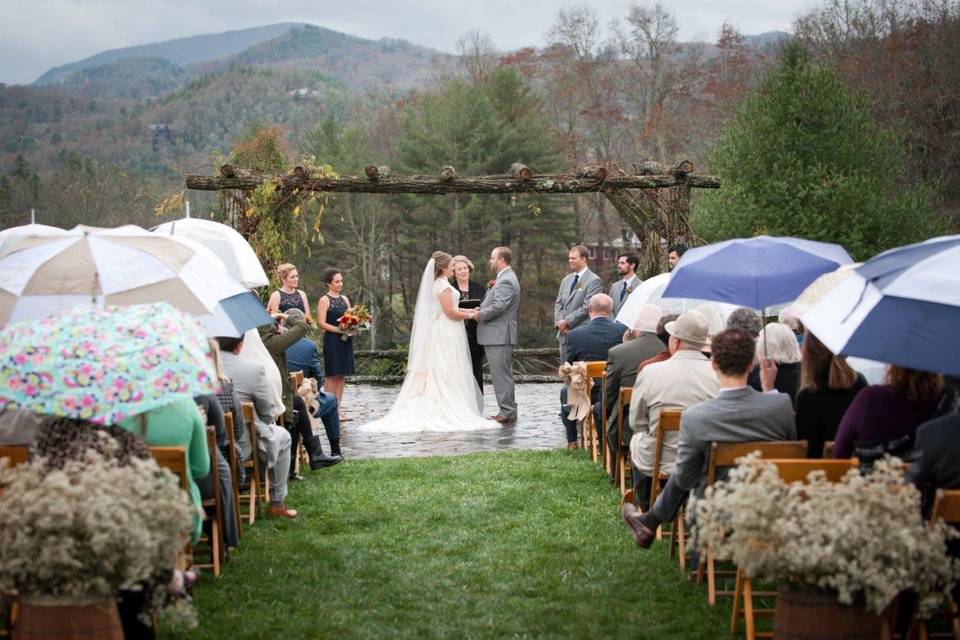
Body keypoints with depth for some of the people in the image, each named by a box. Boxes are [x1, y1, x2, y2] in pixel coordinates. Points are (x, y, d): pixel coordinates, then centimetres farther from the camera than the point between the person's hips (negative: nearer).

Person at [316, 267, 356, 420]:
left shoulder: (345, 299, 15)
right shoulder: (324, 300, -5)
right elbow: (322, 323, -12)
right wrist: (339, 330, -20)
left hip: (346, 340, 7)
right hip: (332, 340, -6)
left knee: (342, 376, 7)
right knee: (332, 375, -5)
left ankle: (338, 409, 11)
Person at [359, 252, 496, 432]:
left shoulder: (435, 283, 14)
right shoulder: (443, 284, -14)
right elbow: (450, 313, -17)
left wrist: (467, 311, 15)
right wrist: (470, 315, -3)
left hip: (437, 335, 9)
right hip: (446, 336, -9)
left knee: (435, 377, 8)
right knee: (448, 377, -6)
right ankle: (449, 413, -5)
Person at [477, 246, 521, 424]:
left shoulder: (506, 281, -16)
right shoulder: (506, 278, 18)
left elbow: (497, 307, -24)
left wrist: (479, 315, -9)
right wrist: (482, 311, 7)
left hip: (499, 336, -11)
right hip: (499, 335, 11)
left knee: (501, 375, -8)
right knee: (503, 375, 14)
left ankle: (506, 413, -5)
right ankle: (509, 411, 19)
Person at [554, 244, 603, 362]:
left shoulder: (594, 280, -8)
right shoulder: (566, 280, 17)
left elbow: (587, 307, -15)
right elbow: (558, 304, 17)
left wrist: (567, 322, -13)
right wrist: (558, 322, -1)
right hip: (564, 335, 7)